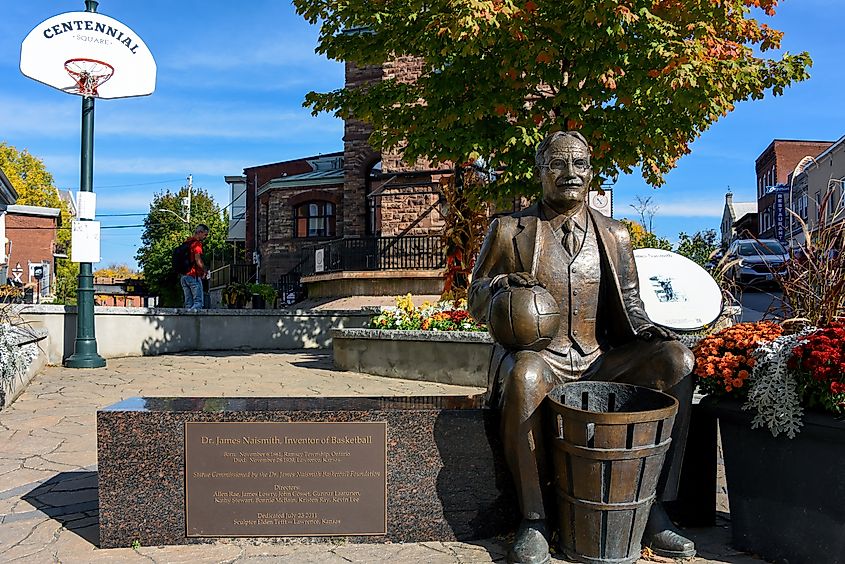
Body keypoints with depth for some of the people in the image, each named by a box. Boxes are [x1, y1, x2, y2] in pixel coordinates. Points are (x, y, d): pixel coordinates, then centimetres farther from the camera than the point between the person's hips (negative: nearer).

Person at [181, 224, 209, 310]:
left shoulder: (186, 242, 17)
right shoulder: (197, 243, -9)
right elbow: (198, 260, -19)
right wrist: (204, 271, -5)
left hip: (184, 276, 9)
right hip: (194, 276, -9)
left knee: (188, 303, 9)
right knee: (198, 301, -8)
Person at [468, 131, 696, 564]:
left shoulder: (615, 235, 14)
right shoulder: (509, 230, 5)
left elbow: (628, 303, 19)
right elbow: (476, 303, 8)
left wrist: (645, 327, -4)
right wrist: (500, 285, -15)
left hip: (600, 358, 4)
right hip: (537, 354, -3)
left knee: (677, 361, -20)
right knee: (525, 377, -38)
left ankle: (654, 511, -12)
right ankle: (533, 520, -20)